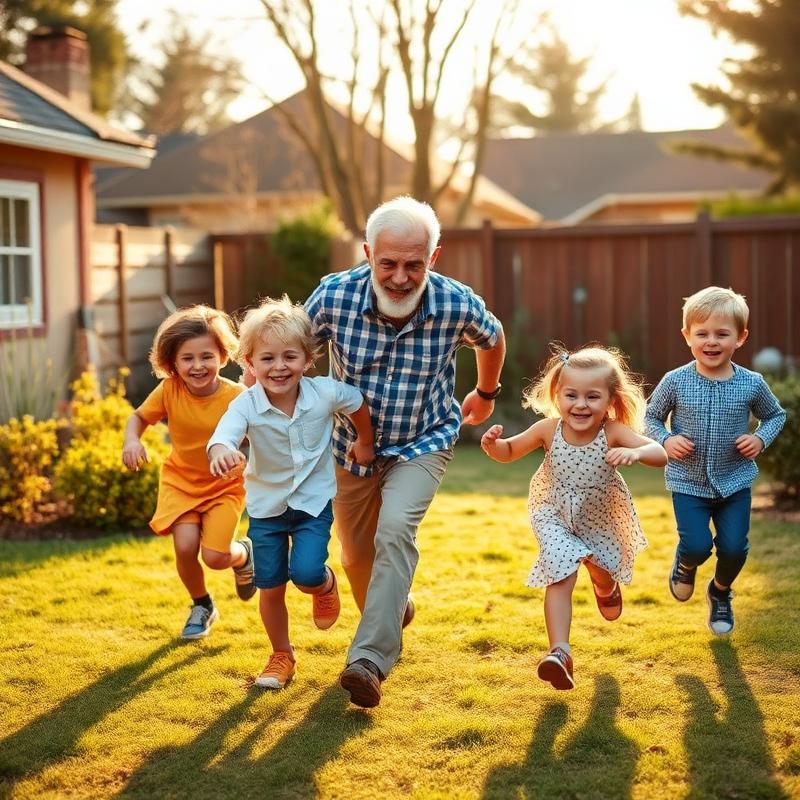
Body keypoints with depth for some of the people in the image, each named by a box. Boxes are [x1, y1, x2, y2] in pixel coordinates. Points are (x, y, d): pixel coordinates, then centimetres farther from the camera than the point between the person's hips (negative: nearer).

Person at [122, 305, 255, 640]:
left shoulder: (236, 396, -23)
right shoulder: (169, 390, -16)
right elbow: (139, 416, -1)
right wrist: (131, 440, -21)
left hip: (224, 485, -2)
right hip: (181, 480, 2)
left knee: (215, 556, -13)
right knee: (185, 547, -15)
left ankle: (244, 554, 27)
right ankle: (202, 607, 17)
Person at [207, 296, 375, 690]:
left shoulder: (325, 393, -17)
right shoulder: (246, 405, -22)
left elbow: (358, 402, 5)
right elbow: (223, 435, -41)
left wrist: (365, 442, 17)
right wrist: (221, 452, -64)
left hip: (314, 502, 0)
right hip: (266, 506, 1)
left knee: (306, 573, -19)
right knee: (270, 588, 6)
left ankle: (326, 585, 20)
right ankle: (281, 657, 30)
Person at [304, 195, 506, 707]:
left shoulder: (457, 304, -23)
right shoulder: (335, 295, -24)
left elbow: (492, 338, 3)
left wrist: (487, 394, 20)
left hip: (423, 443, -2)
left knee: (396, 530, -27)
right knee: (357, 556, 15)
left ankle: (371, 661, -26)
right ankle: (394, 610, 47)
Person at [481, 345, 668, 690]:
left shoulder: (614, 432, -27)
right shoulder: (548, 430, -23)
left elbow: (660, 454, -37)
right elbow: (510, 451, -7)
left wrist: (635, 453, -58)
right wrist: (493, 444, -30)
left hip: (600, 518, 1)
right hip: (555, 516, -1)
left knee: (603, 572, 19)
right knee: (560, 578, -15)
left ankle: (607, 588, 58)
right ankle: (559, 653, -14)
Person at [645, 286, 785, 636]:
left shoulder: (752, 384, -7)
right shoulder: (675, 382, -11)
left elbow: (776, 414, 11)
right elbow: (652, 416, 4)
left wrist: (761, 439, -7)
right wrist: (666, 440, -14)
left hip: (735, 482, 2)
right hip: (688, 482, -1)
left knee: (734, 547, -3)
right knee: (697, 545, -14)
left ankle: (720, 592, 32)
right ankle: (685, 564, 25)